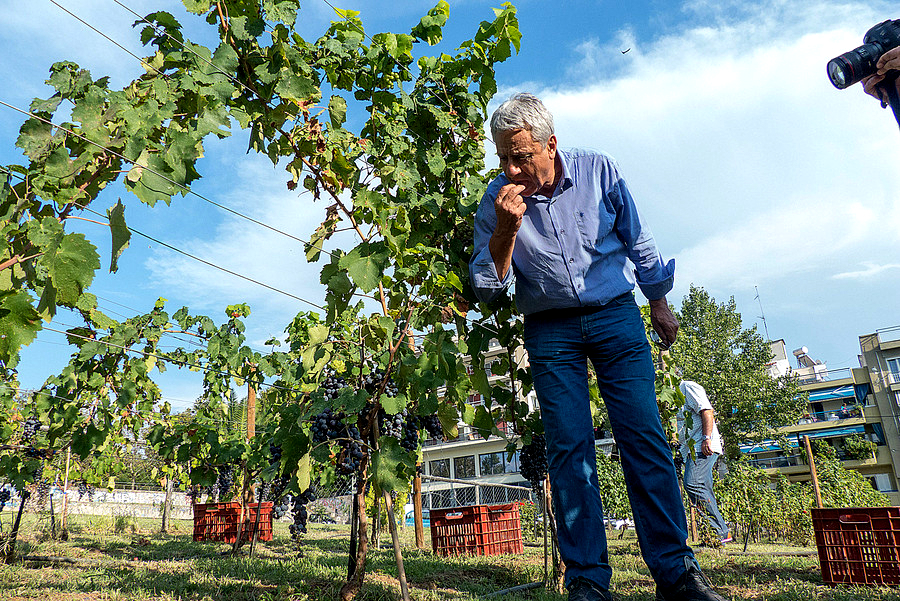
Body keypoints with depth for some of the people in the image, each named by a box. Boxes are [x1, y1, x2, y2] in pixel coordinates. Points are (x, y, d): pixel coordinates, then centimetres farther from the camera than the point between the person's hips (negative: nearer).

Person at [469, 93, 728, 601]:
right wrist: (506, 230, -21)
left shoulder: (599, 170, -4)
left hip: (616, 316, 0)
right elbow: (488, 287, -6)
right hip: (550, 330, 0)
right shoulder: (497, 200, -5)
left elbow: (637, 240, 9)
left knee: (645, 438, -6)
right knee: (569, 449, -4)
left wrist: (659, 303, 14)